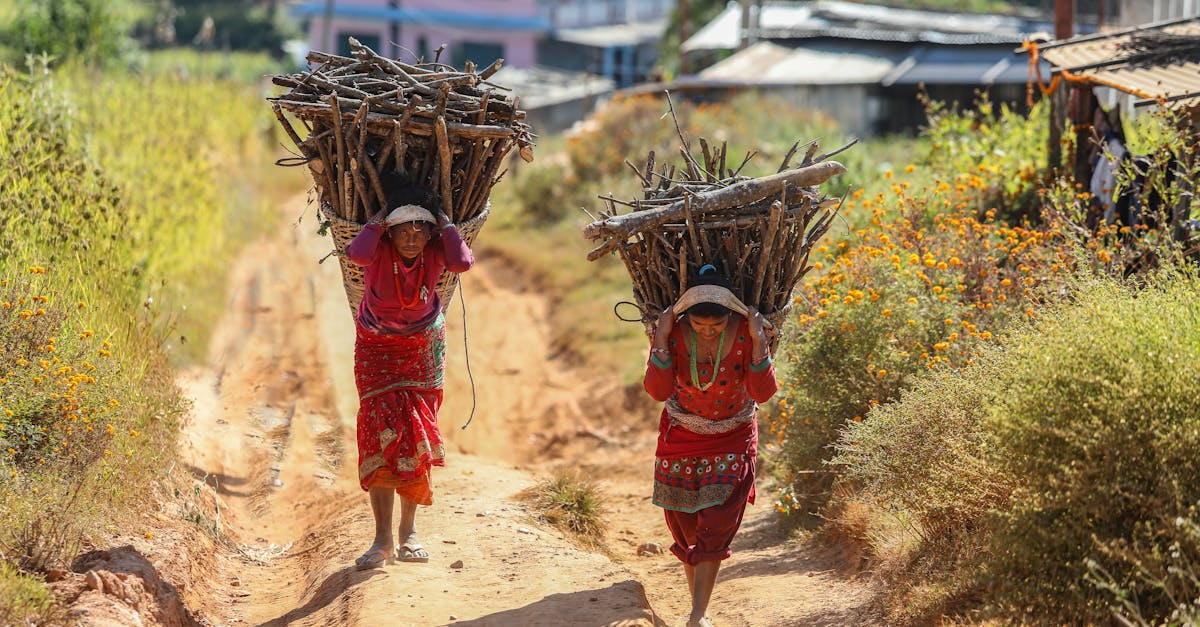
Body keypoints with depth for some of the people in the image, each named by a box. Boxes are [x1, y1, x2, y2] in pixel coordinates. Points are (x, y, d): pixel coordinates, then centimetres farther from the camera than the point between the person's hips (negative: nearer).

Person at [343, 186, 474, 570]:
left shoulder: (434, 249, -19)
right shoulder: (380, 248, -23)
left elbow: (462, 263, -41)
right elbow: (356, 254, -48)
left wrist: (445, 225, -29)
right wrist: (376, 223, -31)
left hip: (423, 348, 1)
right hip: (376, 347, -1)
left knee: (416, 434, 0)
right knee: (380, 434, -9)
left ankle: (408, 531, 11)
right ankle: (382, 539, -7)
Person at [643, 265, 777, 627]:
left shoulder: (745, 332, -21)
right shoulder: (675, 332, -20)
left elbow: (763, 393, -21)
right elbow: (658, 391, -26)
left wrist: (758, 342, -31)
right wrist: (661, 339, -32)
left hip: (731, 438, -1)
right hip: (681, 436, 2)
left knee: (714, 526, -10)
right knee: (685, 526, 9)